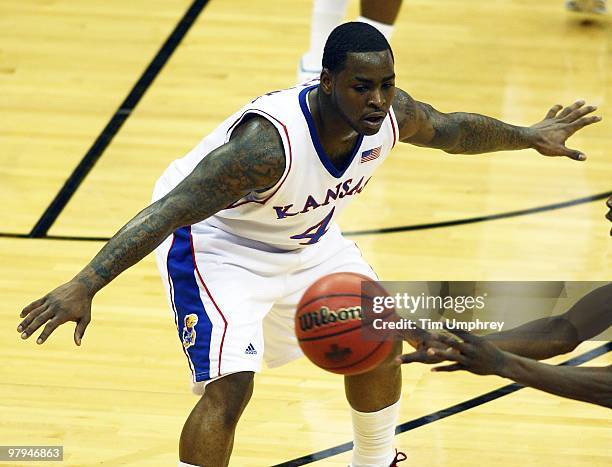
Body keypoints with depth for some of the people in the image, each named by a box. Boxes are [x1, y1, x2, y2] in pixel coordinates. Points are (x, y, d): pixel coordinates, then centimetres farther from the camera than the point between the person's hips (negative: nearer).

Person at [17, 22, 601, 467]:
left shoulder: (390, 114, -20)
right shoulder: (270, 139, -41)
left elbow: (453, 129, 5)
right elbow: (170, 210, -44)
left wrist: (532, 137, 17)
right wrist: (84, 286, -52)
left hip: (307, 237, 8)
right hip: (218, 243, -8)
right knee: (229, 387, -22)